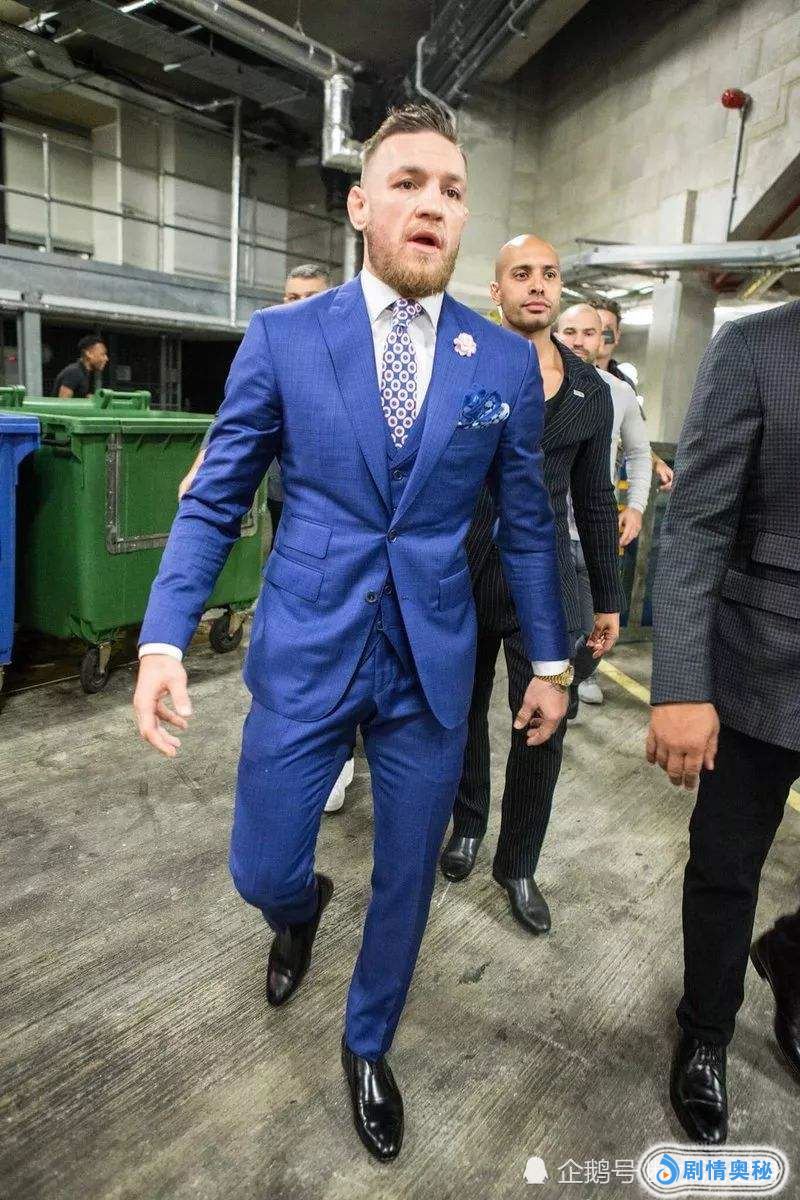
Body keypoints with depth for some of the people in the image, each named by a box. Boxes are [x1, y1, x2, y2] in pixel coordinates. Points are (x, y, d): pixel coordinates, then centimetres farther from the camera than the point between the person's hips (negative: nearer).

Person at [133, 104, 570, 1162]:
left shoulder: (507, 362, 1)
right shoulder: (281, 339, -3)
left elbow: (526, 523, 7)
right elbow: (214, 502, 0)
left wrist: (549, 661, 8)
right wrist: (163, 639, -10)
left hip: (433, 668, 1)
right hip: (304, 655, 0)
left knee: (405, 883, 13)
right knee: (263, 872, 10)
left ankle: (369, 1046, 44)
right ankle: (302, 909, 51)